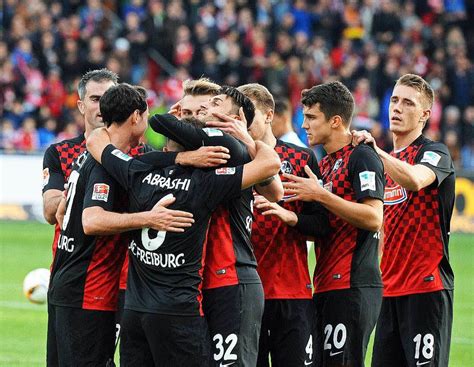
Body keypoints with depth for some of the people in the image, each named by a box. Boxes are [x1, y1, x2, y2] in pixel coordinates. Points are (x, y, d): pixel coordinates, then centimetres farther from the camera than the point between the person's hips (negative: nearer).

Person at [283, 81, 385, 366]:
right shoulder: (326, 163, 20)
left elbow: (374, 218, -18)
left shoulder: (362, 156, -7)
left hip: (353, 287, -9)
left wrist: (321, 195, -18)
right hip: (326, 287, 9)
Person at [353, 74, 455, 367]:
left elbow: (415, 179, -30)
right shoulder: (386, 161, 17)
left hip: (427, 287, -7)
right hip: (389, 288, 7)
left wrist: (375, 150, -27)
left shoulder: (435, 153, -5)